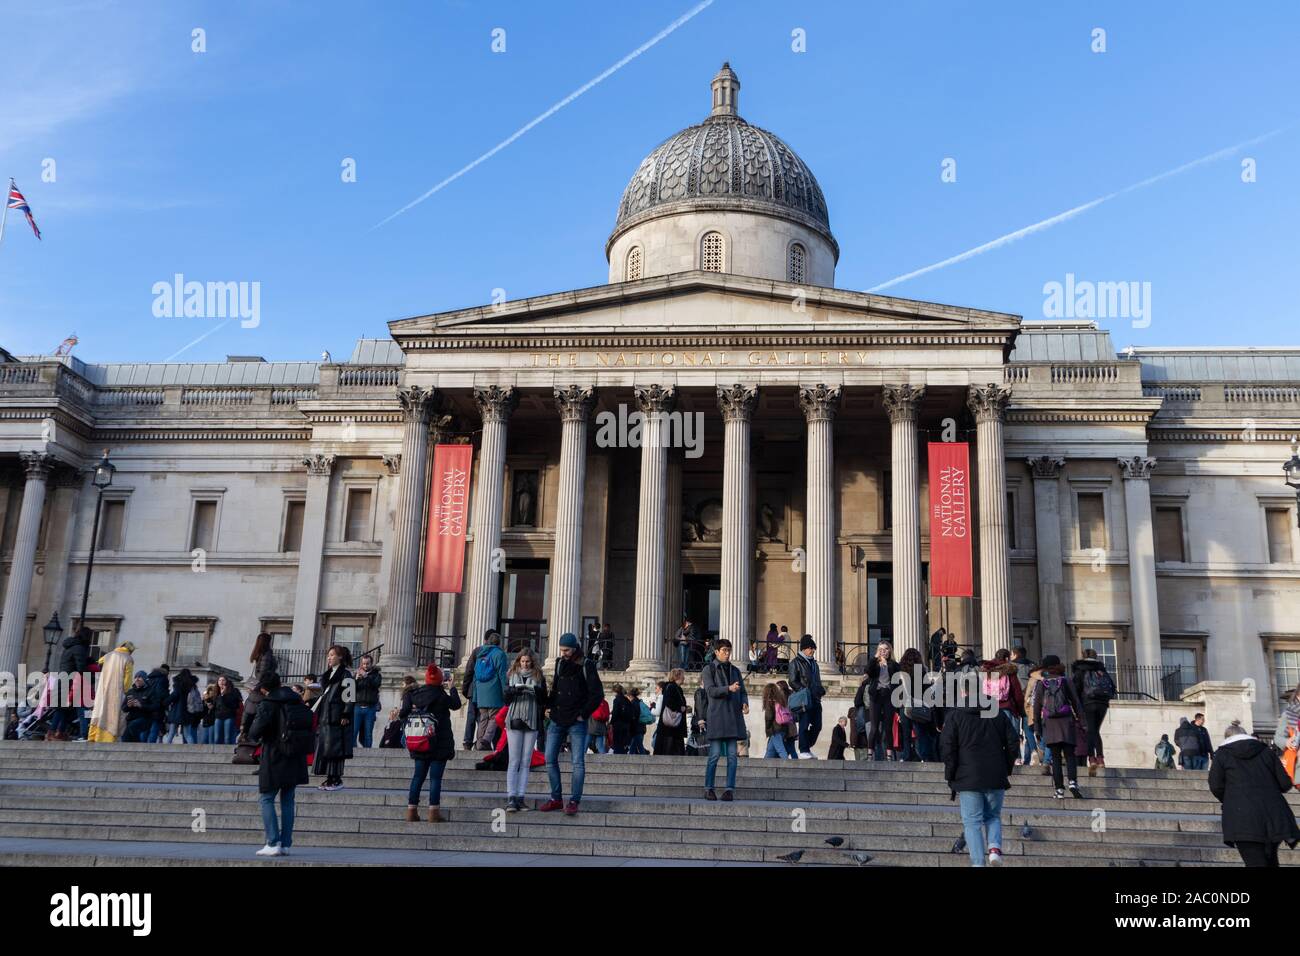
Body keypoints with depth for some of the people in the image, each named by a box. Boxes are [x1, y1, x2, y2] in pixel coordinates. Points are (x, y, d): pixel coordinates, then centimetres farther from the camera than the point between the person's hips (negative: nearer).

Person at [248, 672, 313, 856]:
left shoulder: (267, 704, -11)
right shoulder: (297, 701, 8)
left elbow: (256, 731, -20)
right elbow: (309, 725, 13)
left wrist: (252, 735, 0)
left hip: (274, 759, -6)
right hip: (296, 759, 6)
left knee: (266, 799, 5)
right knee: (287, 801, 11)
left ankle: (273, 844, -3)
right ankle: (286, 845, 10)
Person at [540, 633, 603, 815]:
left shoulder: (586, 666, -6)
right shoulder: (559, 663, 10)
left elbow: (597, 694, -8)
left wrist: (583, 714, -9)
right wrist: (547, 703, 3)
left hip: (576, 723, -6)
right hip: (557, 720, 6)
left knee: (578, 762, -6)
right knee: (550, 759, 4)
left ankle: (574, 801, -1)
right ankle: (556, 798, 13)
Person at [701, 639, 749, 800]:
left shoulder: (735, 670, 19)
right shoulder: (709, 669, 5)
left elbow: (742, 691, 16)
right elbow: (710, 690, -8)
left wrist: (744, 703, -5)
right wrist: (728, 689, -21)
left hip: (733, 715, 4)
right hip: (717, 715, -4)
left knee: (732, 755, 1)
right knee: (715, 754, -5)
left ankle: (730, 789, 4)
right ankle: (709, 788, 3)